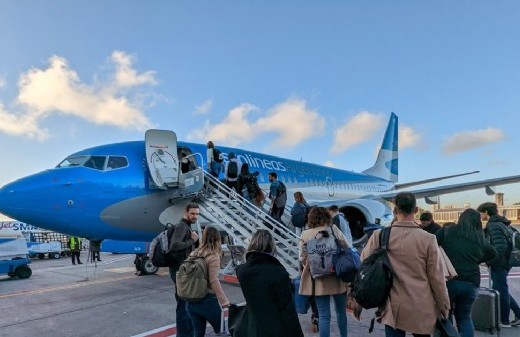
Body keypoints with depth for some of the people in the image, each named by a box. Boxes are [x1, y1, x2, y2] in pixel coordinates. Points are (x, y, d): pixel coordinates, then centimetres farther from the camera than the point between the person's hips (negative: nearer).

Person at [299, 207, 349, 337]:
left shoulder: (304, 235, -2)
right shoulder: (334, 229, -5)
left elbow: (303, 258, -1)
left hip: (319, 279, 0)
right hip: (337, 277, 0)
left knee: (323, 315, 6)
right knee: (341, 311, 20)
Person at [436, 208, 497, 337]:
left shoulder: (447, 231, -5)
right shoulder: (480, 238, 6)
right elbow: (493, 253, 24)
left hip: (449, 280, -3)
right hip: (470, 282, 3)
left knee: (446, 314, 13)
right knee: (465, 317, 18)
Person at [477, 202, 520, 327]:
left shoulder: (494, 225, -19)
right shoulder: (498, 223, 11)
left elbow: (500, 247, -28)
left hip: (498, 264, -9)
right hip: (502, 263, 9)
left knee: (500, 291, 4)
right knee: (501, 290, 19)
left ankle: (505, 321, 17)